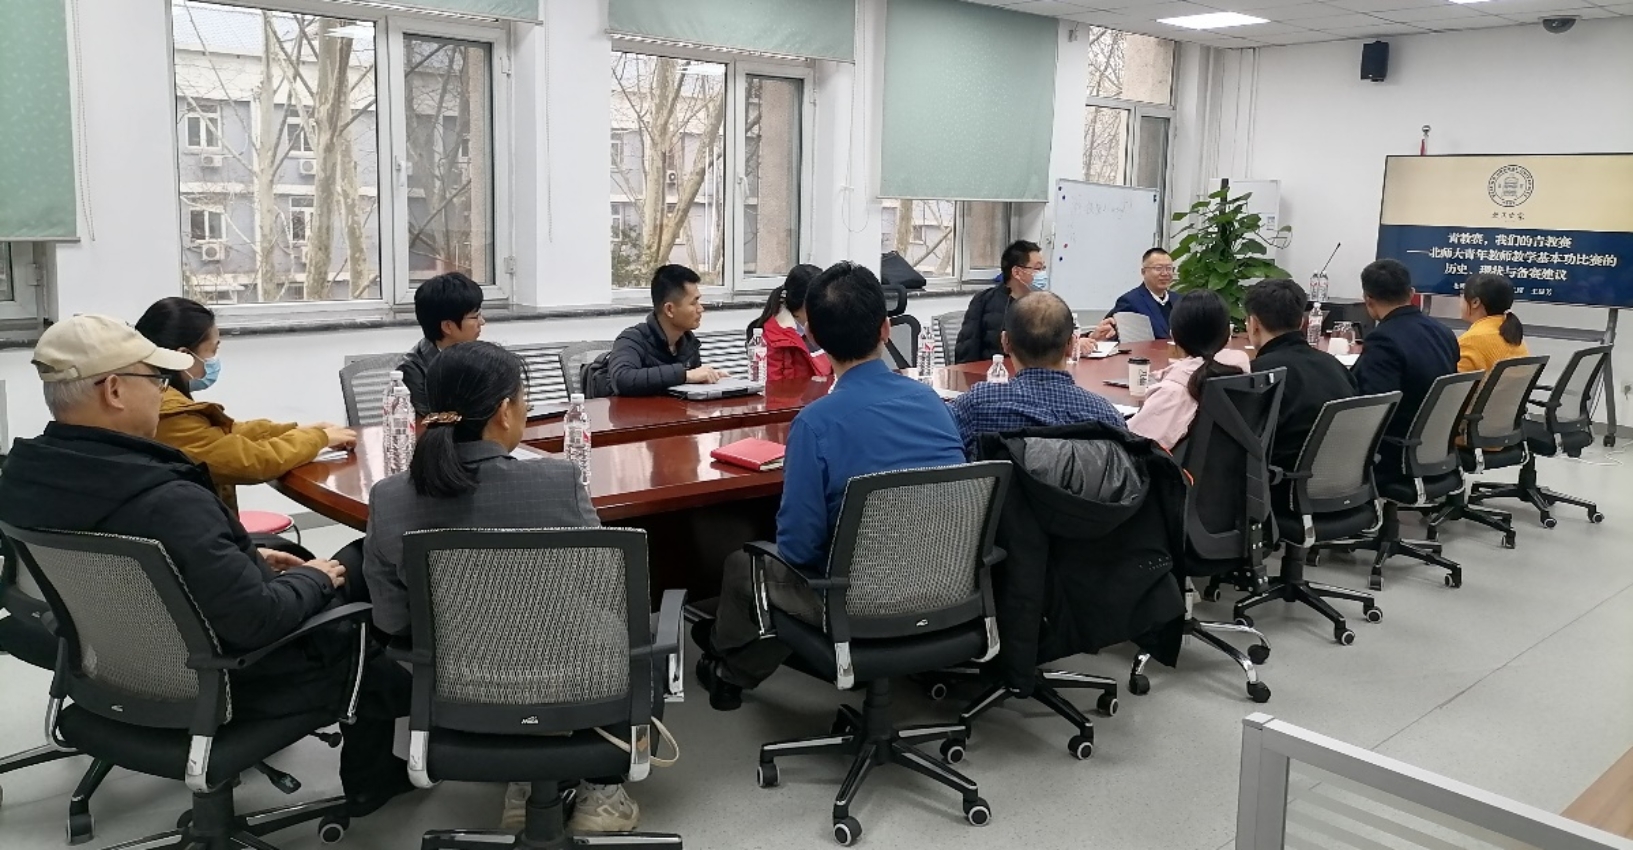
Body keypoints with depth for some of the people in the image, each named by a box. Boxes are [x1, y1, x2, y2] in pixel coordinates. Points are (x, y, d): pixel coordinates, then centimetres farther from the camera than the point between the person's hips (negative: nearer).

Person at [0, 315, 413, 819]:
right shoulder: (166, 504, -37)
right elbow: (260, 620, -31)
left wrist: (250, 559, 6)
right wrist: (315, 580, -12)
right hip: (215, 684, -8)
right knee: (381, 664, 14)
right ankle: (372, 782, 39)